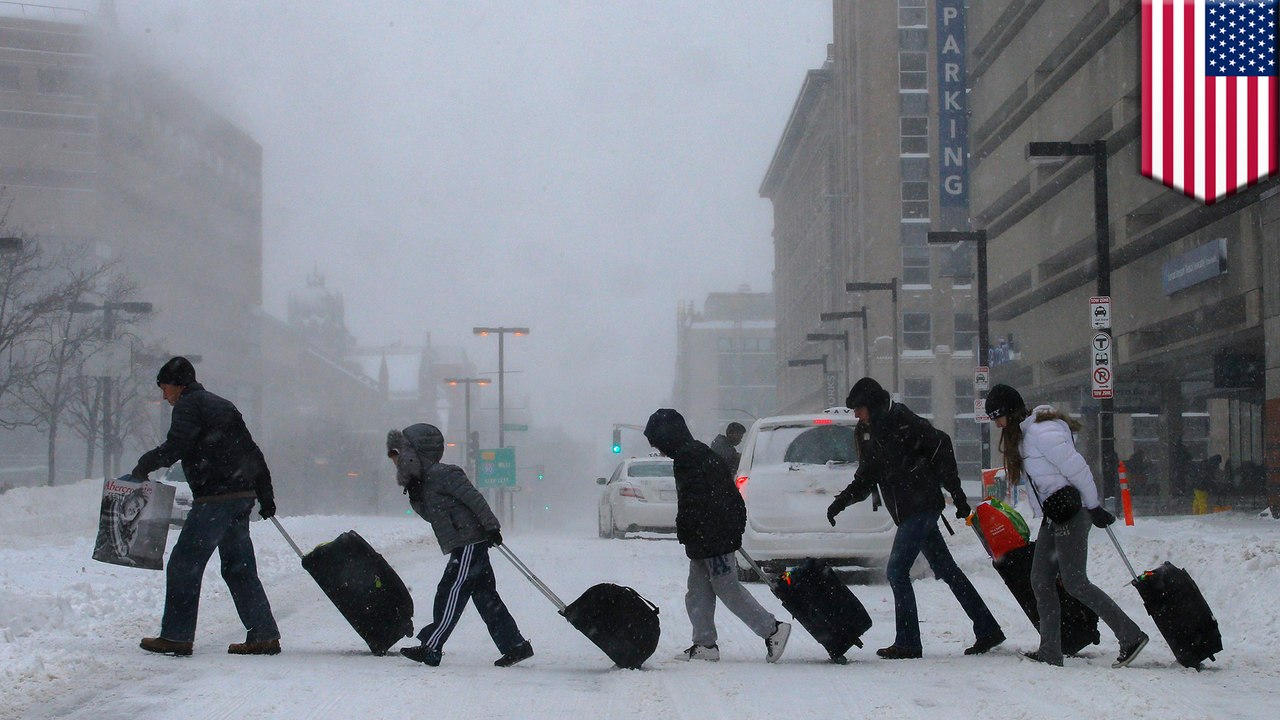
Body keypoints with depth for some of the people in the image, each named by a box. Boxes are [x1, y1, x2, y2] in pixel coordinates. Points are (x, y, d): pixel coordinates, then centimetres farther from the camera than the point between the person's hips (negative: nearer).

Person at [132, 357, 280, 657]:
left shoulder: (188, 405, -2)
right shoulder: (223, 405, 24)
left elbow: (176, 447, -18)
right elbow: (252, 452, 23)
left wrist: (144, 465, -3)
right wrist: (265, 496, 24)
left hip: (214, 497, -9)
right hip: (243, 494, 9)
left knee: (184, 565, -2)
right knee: (239, 568, 11)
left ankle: (176, 636, -2)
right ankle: (264, 636, 7)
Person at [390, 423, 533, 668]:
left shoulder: (441, 474, -12)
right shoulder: (425, 481, 17)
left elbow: (473, 497, -16)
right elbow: (430, 515, 16)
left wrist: (491, 526, -19)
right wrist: (414, 495, 1)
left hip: (469, 543, -10)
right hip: (465, 546, 10)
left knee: (450, 592, -7)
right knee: (485, 596, 9)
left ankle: (430, 648, -4)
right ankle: (515, 645, 12)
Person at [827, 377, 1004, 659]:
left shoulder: (904, 422, -13)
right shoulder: (866, 432, 11)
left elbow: (941, 446, -12)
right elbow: (867, 477, 17)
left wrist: (956, 493, -13)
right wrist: (843, 500, 2)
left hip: (922, 507, -9)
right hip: (906, 513, 9)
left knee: (896, 571, -12)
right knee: (947, 570, 12)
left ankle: (908, 643, -7)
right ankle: (988, 630, 19)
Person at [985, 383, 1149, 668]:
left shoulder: (1042, 433, -18)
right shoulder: (1022, 434, 13)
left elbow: (1077, 469, -18)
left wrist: (1094, 508, -12)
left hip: (1071, 513, -10)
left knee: (1074, 582, -11)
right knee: (1041, 582, 6)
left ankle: (1132, 636, -7)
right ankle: (1050, 653, 8)